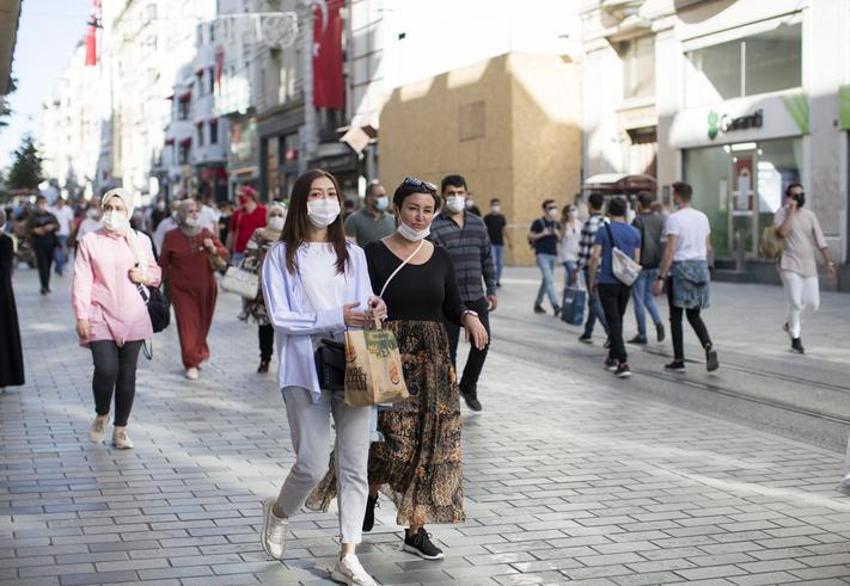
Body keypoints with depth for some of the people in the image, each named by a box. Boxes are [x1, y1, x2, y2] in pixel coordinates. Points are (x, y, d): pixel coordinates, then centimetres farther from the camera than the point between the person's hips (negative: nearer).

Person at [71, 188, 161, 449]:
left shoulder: (141, 241, 10)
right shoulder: (90, 241, 2)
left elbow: (156, 273, 22)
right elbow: (82, 280, -1)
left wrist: (144, 275, -2)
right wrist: (81, 316, -9)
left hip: (132, 317, 3)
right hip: (100, 317, -2)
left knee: (127, 374, 3)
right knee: (106, 370, -15)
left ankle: (120, 430, 16)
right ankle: (101, 415, 15)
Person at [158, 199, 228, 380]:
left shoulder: (207, 234, 7)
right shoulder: (172, 237, 1)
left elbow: (224, 255, 8)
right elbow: (163, 263, 4)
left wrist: (213, 249, -12)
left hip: (205, 289, 3)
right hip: (182, 289, -3)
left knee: (202, 324, 10)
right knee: (187, 324, -9)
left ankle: (199, 353, 34)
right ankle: (191, 364, -6)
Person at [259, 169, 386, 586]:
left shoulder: (352, 255, 13)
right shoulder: (282, 256, 0)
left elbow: (362, 311, 11)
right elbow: (280, 317, -7)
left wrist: (372, 313, -13)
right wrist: (335, 318, -16)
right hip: (305, 369, -4)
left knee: (355, 464, 1)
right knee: (312, 465, -6)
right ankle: (278, 512, 27)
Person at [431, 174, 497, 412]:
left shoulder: (478, 223, 9)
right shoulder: (435, 227, -8)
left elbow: (487, 259, 15)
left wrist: (491, 290, 12)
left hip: (476, 297, 5)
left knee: (482, 342, 7)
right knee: (448, 349, 2)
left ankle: (468, 387, 29)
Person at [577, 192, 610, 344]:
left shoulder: (589, 223, -12)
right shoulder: (607, 222, 7)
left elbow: (584, 247, -14)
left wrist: (578, 267, -8)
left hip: (591, 267, -7)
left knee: (596, 302, -5)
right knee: (593, 300, 18)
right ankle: (587, 333, 28)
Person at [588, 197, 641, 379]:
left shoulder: (603, 231, -6)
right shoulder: (634, 232, 5)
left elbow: (595, 257, -10)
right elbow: (636, 260, 6)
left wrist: (592, 280, 0)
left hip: (607, 282, -4)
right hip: (626, 282, 4)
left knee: (613, 321, -5)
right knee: (618, 320, 19)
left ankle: (623, 363, -15)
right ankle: (613, 358, 27)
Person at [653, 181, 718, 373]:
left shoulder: (674, 219, -11)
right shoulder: (703, 217, 9)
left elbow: (670, 250, -16)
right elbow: (708, 247, 14)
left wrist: (660, 278, -15)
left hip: (680, 268, -6)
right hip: (700, 267, 6)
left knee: (676, 317, 5)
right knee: (694, 315, 14)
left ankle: (679, 361, 8)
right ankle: (709, 347, -10)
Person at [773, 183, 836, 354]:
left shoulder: (809, 215, 10)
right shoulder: (782, 213, -1)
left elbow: (820, 241, 10)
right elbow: (782, 232, -21)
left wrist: (829, 262, 4)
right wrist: (791, 211, -15)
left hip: (809, 266, 4)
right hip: (790, 265, -4)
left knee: (813, 304, 1)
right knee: (795, 302, -9)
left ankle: (791, 322, 29)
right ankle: (795, 338, 8)